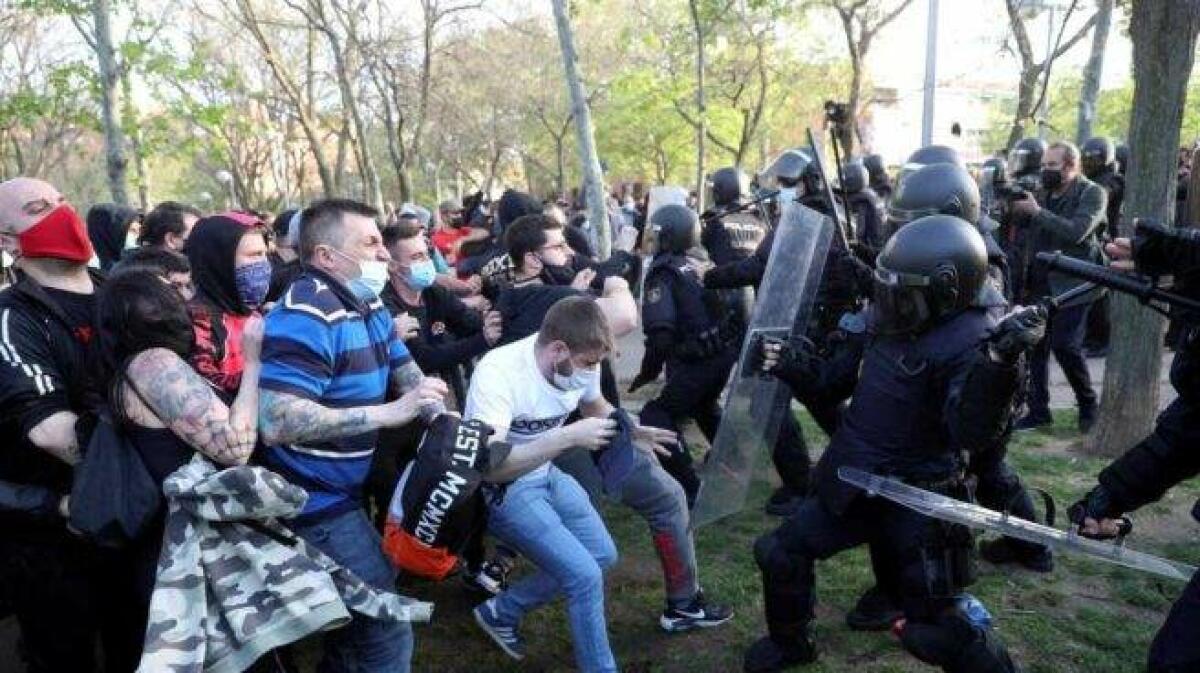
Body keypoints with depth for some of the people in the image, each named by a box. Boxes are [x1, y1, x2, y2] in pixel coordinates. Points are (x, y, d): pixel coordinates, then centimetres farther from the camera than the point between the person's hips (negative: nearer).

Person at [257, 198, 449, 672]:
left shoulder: (368, 303, 5)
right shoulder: (306, 314, -25)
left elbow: (405, 370, 14)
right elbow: (276, 422, -34)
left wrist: (435, 407, -9)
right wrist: (389, 412, -31)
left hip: (346, 492, 10)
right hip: (316, 505, -10)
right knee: (386, 635, -6)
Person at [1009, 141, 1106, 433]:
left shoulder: (1092, 193, -4)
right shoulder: (1043, 194, 13)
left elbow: (1076, 231, -18)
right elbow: (1026, 231, 12)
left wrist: (1037, 211, -20)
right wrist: (1014, 205, -6)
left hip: (1070, 285, -5)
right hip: (1037, 285, 5)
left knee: (1065, 346, -10)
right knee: (1035, 347, 3)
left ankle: (1088, 406, 12)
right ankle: (1038, 411, 11)